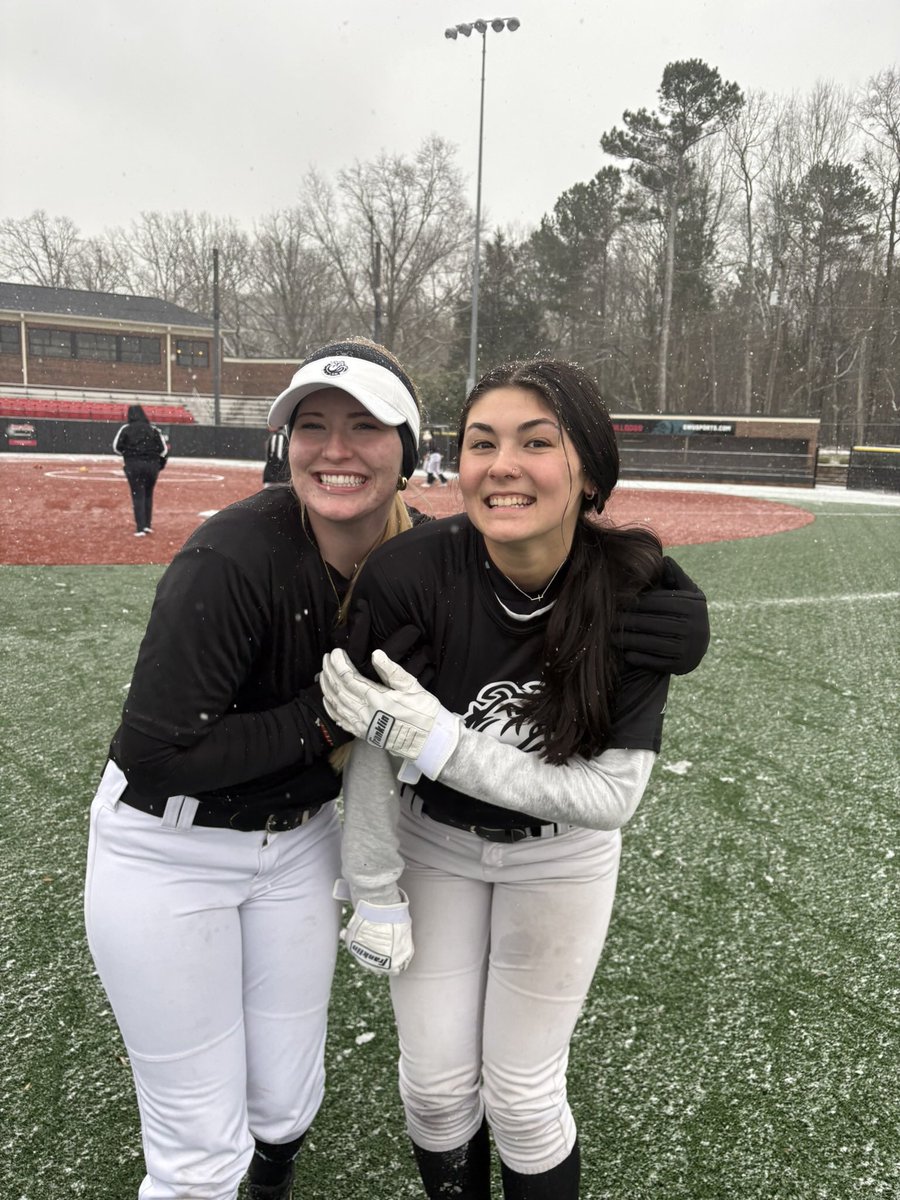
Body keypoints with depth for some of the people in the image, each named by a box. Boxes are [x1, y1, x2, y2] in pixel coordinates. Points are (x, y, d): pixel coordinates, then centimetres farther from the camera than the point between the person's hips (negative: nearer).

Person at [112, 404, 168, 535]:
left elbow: (116, 447, -1)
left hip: (133, 465, -2)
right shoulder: (153, 429, 3)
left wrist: (128, 452, 15)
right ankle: (148, 525, 17)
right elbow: (163, 449, 0)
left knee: (138, 496, 1)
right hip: (152, 465, 2)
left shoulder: (126, 429, -1)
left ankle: (141, 528, -4)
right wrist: (160, 464, 12)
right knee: (148, 495, 16)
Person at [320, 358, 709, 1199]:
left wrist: (441, 741, -33)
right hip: (431, 841, 1)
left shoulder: (639, 595, -26)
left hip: (560, 855, 0)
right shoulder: (408, 574, -28)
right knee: (435, 1086, 12)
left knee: (520, 1093, 9)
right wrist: (376, 897, -7)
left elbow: (612, 794, -25)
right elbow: (373, 748, -16)